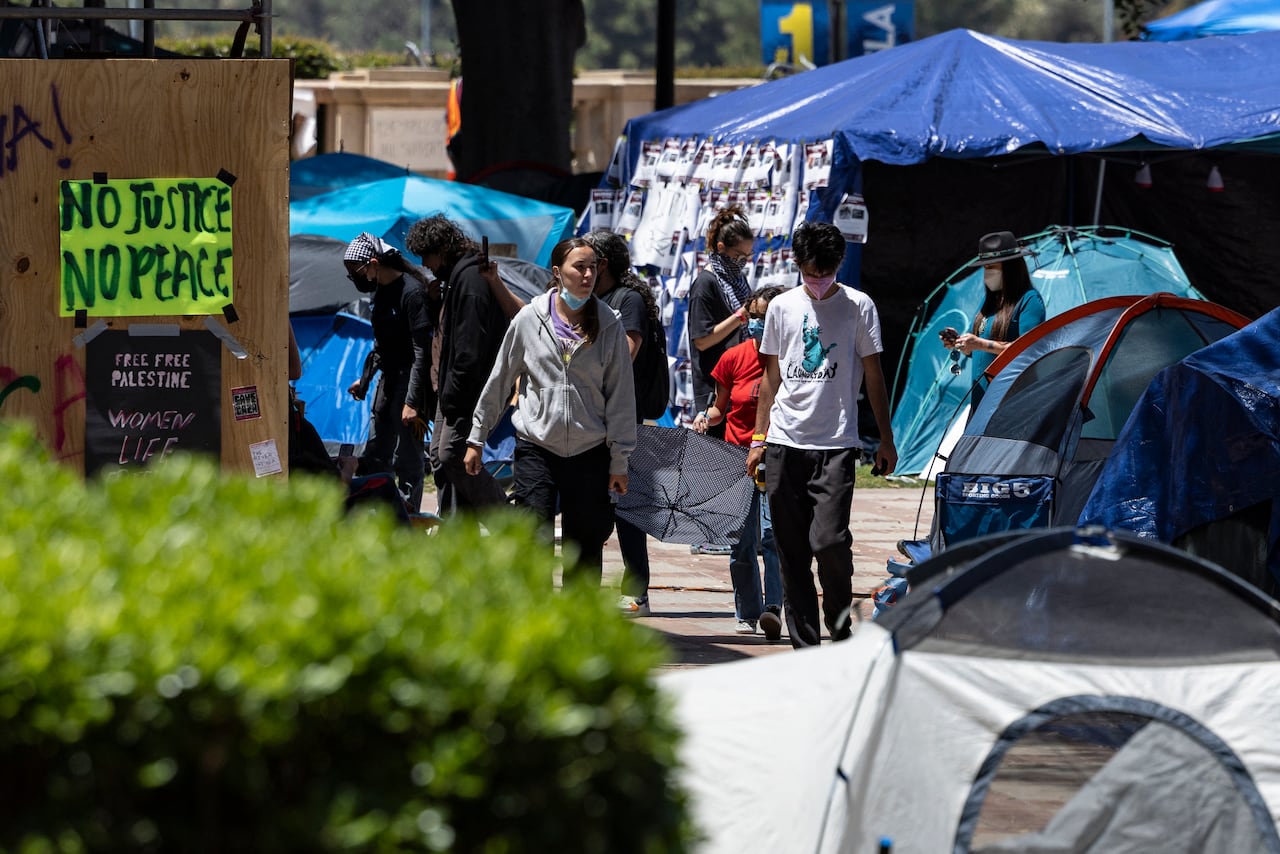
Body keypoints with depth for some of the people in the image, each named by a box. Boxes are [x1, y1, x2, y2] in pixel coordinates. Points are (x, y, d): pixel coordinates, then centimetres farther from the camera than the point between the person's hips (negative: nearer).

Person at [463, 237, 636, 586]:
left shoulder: (609, 326, 3)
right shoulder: (530, 319, 2)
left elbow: (621, 397, 5)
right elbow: (499, 381, 10)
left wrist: (619, 461, 3)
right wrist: (476, 439, 11)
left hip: (589, 452, 1)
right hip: (536, 448, -1)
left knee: (585, 545, 3)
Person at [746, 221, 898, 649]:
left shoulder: (858, 306, 3)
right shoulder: (782, 307, 10)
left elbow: (873, 376, 6)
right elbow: (771, 378, 16)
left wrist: (886, 439, 4)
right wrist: (759, 438, 11)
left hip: (836, 444, -3)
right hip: (785, 443, 3)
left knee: (829, 539, -15)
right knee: (791, 550, 2)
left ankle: (840, 622, 7)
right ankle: (804, 641, 8)